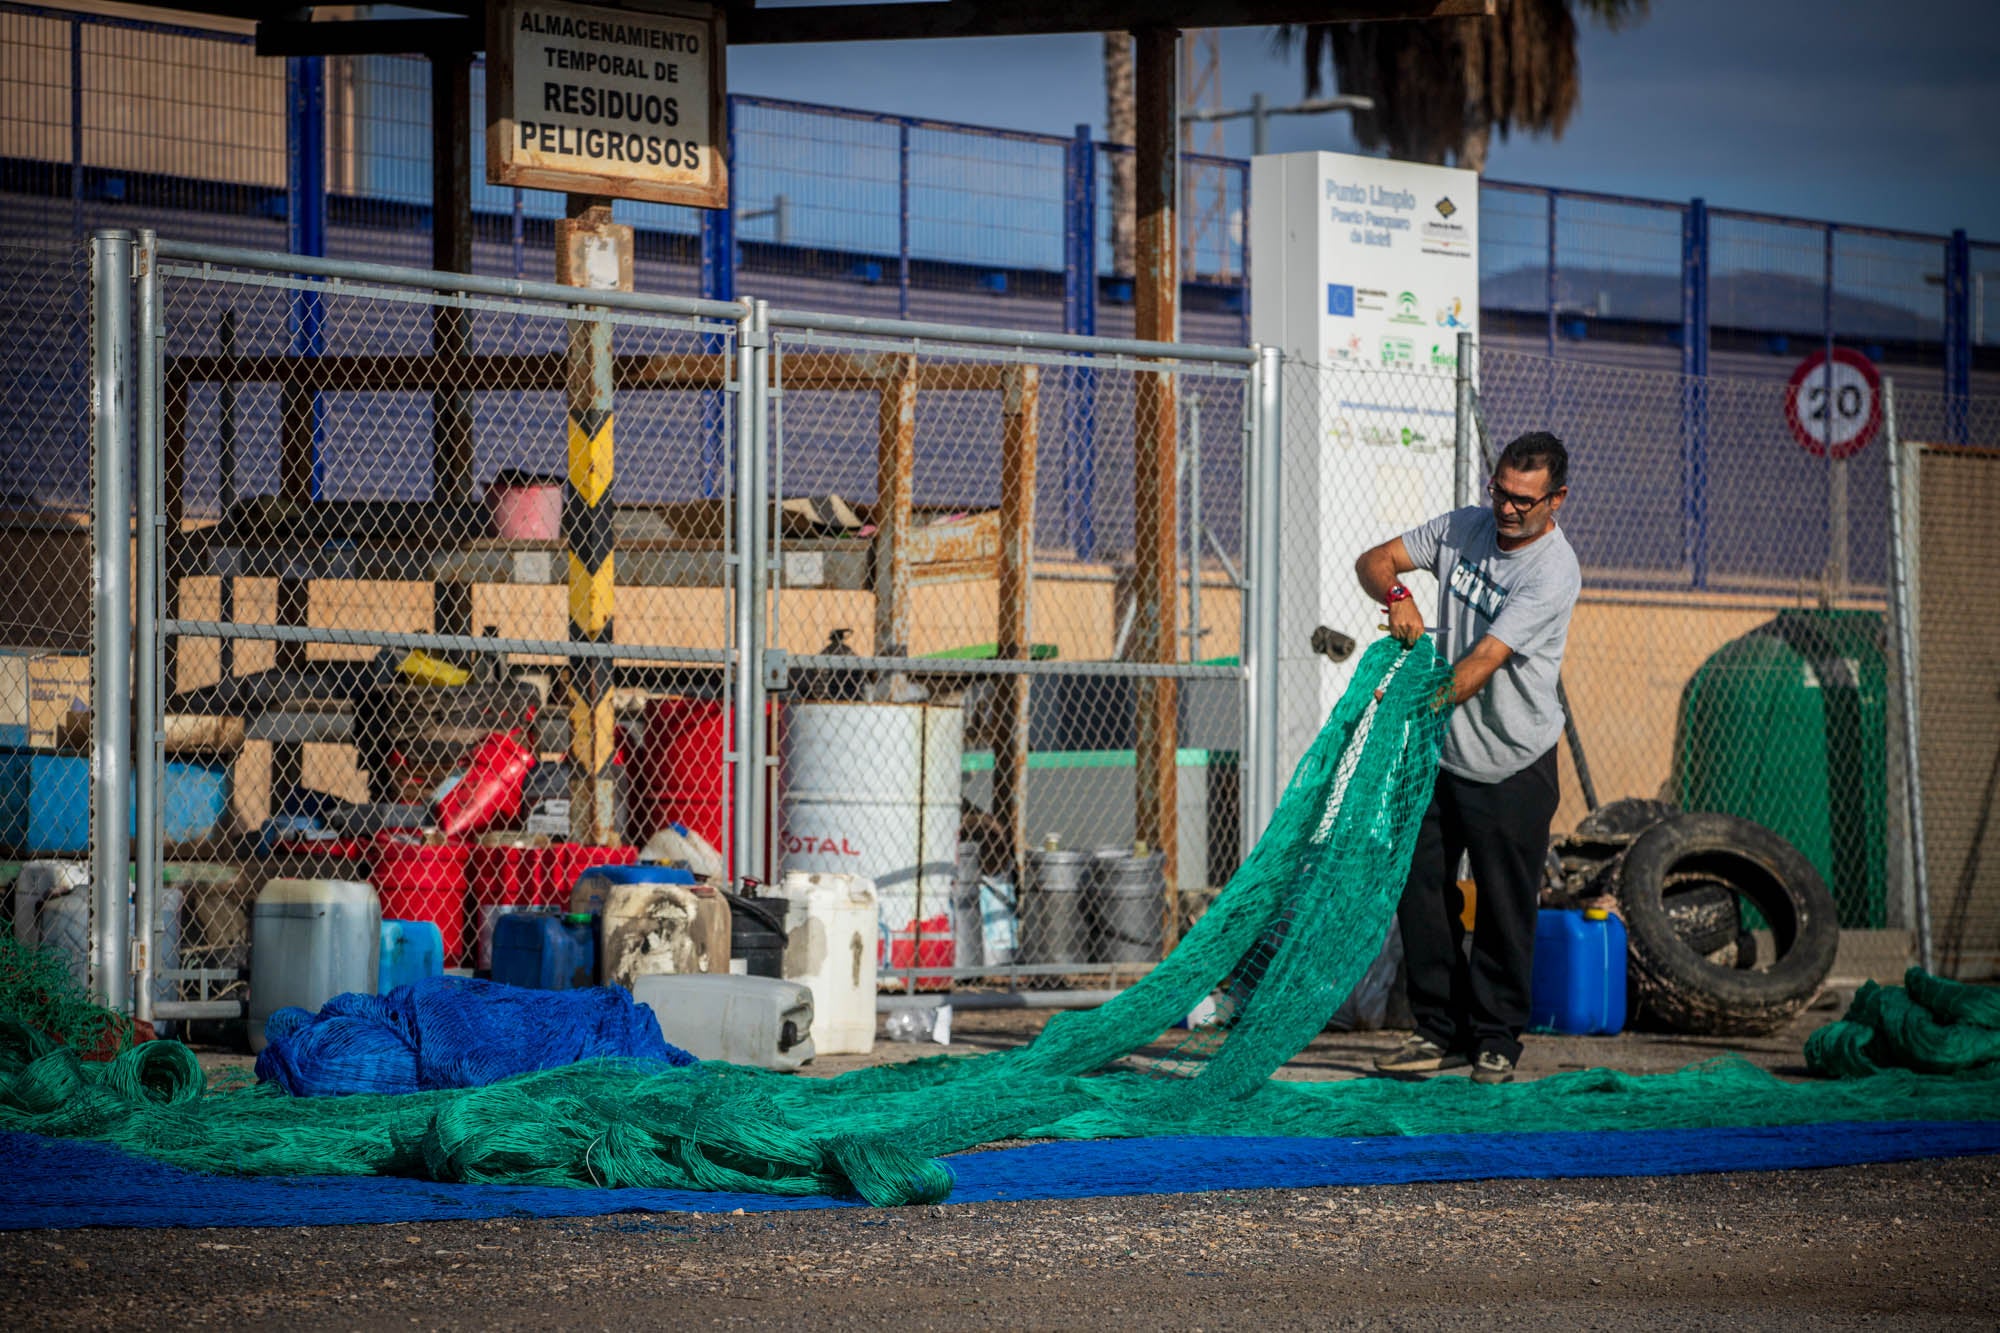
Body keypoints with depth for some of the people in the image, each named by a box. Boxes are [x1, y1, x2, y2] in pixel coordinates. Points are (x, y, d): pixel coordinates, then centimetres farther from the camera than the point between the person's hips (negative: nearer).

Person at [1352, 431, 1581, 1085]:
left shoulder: (1553, 572, -19)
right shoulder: (1464, 528, 0)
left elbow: (1481, 664, -27)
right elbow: (1373, 560, 6)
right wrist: (1397, 596, -17)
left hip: (1512, 766, -6)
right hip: (1439, 748, 6)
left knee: (1504, 906, -1)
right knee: (1420, 888, 5)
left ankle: (1496, 1039, 10)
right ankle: (1441, 1030, 15)